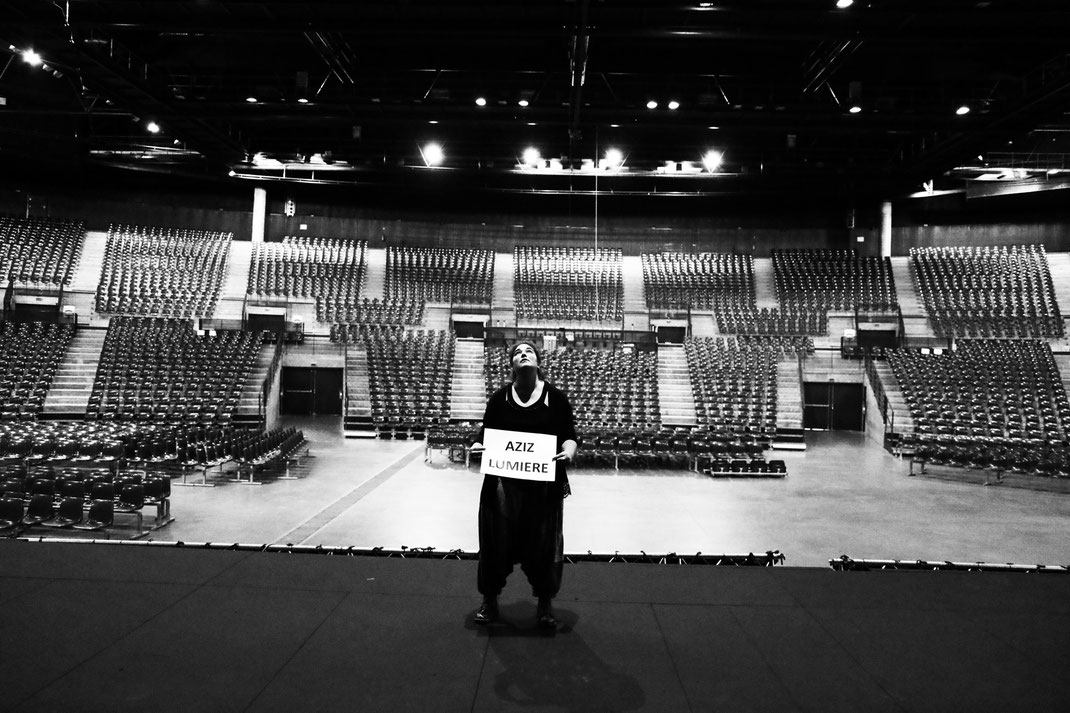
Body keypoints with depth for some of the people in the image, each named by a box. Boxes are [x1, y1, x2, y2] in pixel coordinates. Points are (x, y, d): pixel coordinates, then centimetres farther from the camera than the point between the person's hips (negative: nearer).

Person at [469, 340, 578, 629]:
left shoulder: (556, 397, 1)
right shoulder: (499, 398, 4)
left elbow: (570, 435, 3)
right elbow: (485, 434, 9)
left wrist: (568, 451, -17)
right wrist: (478, 446, -11)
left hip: (545, 482, -1)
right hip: (503, 480, 1)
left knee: (543, 541, 7)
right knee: (497, 538, 7)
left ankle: (545, 604, 25)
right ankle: (489, 599, 27)